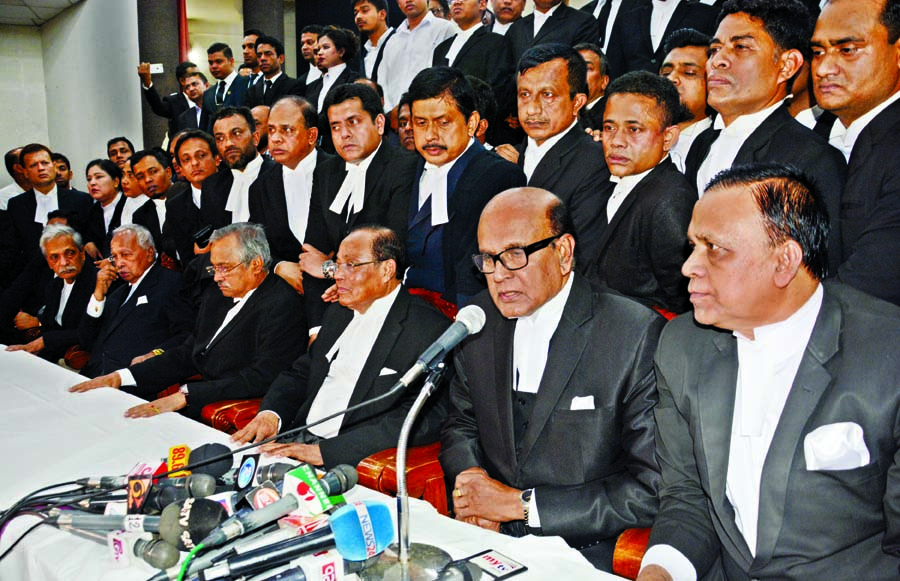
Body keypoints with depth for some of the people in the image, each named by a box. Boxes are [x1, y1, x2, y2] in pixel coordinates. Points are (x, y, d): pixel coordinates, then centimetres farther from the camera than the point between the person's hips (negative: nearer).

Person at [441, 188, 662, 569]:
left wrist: (521, 504, -14)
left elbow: (653, 488, -13)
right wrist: (468, 477, -7)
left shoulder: (638, 335, -12)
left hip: (583, 553, -5)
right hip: (487, 539, 5)